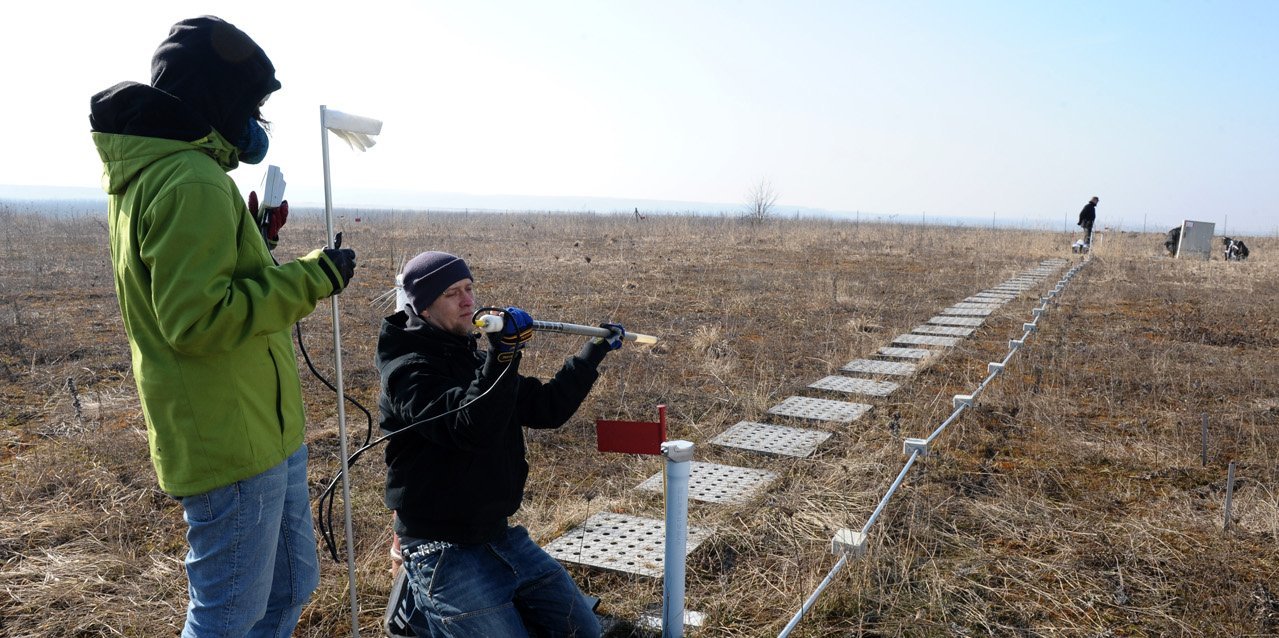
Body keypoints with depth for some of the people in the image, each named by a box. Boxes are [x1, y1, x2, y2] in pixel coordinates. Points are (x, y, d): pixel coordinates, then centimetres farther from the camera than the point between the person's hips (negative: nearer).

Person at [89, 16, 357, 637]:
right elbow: (198, 319, -26)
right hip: (232, 441, -10)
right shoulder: (193, 183, -21)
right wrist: (311, 278, -20)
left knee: (289, 588, 23)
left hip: (256, 431, 10)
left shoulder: (145, 173, 13)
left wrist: (254, 241, 12)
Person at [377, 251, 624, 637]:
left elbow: (545, 408, 10)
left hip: (499, 536, 8)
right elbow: (474, 430, -31)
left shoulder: (473, 358, 11)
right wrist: (502, 354, -38)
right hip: (443, 550, -8)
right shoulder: (410, 371, -16)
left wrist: (593, 354, 5)